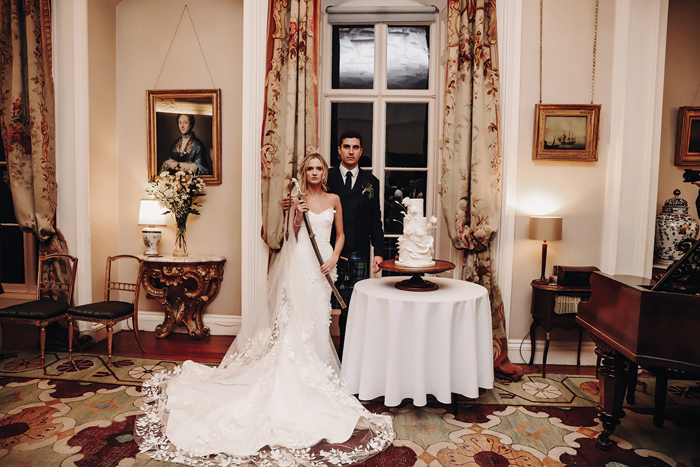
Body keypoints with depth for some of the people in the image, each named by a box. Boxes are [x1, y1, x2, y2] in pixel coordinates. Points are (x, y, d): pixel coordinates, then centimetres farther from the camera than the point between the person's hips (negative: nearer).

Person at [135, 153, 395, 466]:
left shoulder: (334, 200, 9)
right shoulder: (297, 199, 4)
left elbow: (340, 234, 10)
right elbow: (292, 237, 1)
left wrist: (334, 258, -4)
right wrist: (297, 218, -16)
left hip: (324, 262, 2)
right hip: (300, 262, -2)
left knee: (318, 320, 6)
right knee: (298, 319, -3)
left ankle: (319, 373, 21)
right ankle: (301, 375, 8)